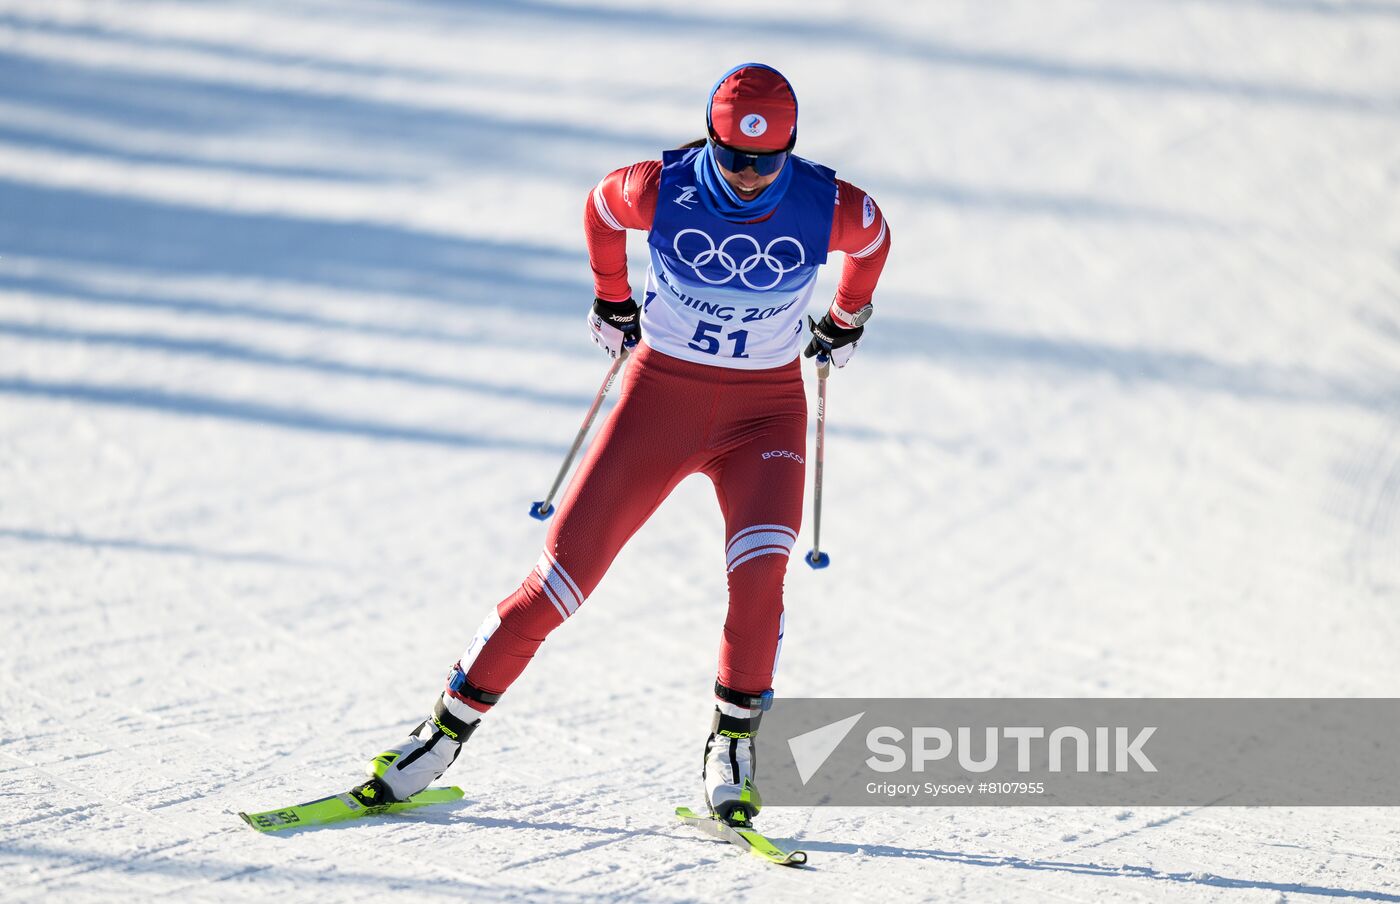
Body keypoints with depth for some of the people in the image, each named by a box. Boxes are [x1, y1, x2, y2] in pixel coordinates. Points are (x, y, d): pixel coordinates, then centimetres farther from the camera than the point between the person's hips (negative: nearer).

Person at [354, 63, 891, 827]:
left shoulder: (829, 209, -16)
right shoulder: (662, 189, -17)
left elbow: (872, 240, 9)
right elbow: (600, 205, 7)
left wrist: (847, 320, 25)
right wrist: (612, 299, 20)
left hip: (764, 411, 0)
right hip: (660, 392, 0)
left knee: (759, 568, -26)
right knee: (565, 572, -6)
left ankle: (733, 746, -7)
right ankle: (448, 729, 7)